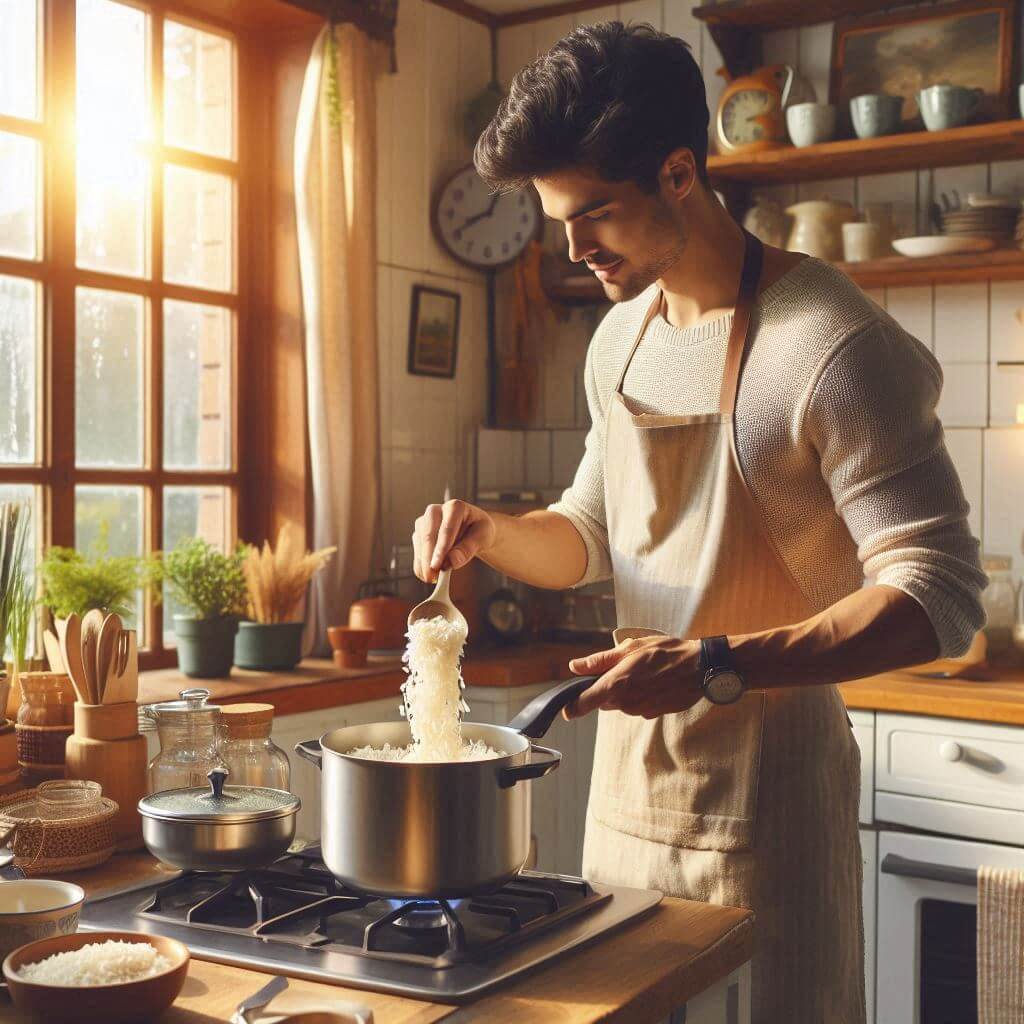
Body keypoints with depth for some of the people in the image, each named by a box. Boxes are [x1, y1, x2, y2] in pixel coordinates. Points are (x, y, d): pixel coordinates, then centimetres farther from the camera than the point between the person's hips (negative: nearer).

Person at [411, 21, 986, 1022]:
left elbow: (939, 596, -20)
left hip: (761, 786, -7)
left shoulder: (829, 343, -18)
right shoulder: (620, 337, 7)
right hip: (629, 771, 7)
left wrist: (714, 668, -27)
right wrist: (492, 533, -3)